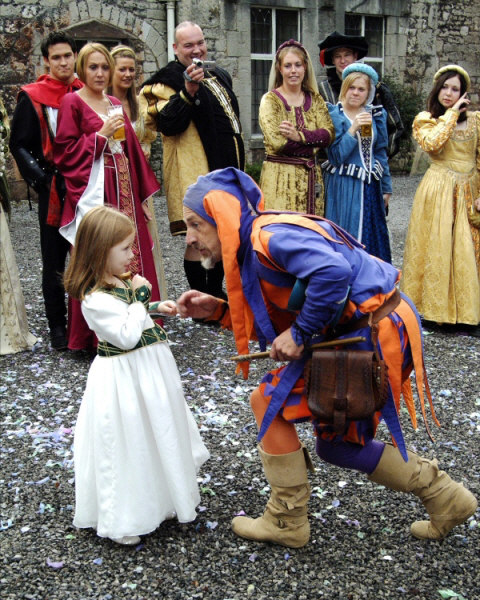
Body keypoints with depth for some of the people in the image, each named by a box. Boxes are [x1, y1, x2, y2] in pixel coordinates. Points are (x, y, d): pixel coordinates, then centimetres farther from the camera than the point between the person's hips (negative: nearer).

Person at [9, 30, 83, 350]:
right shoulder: (32, 98, -1)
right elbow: (19, 145, -1)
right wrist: (40, 177, -12)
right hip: (53, 190, -3)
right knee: (54, 260, 4)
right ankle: (58, 326, 11)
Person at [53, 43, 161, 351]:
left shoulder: (115, 104, 18)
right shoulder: (73, 103, -1)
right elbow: (65, 151, -7)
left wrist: (143, 194, 14)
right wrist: (101, 135, -12)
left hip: (124, 190, 6)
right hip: (94, 190, -6)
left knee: (132, 252, 3)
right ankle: (95, 334, 2)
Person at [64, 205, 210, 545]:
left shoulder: (123, 281, 5)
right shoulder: (95, 299, -23)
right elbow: (127, 336, -27)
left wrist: (156, 308, 4)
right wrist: (141, 298, -20)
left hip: (151, 370, 10)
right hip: (125, 379, -10)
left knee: (159, 435, 23)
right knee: (128, 443, 2)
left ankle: (160, 501, 45)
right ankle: (124, 520, 20)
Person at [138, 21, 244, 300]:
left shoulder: (220, 75, 18)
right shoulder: (170, 79, -7)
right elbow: (167, 124, -20)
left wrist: (238, 166, 24)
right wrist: (188, 92, -32)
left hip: (226, 170, 8)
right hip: (195, 172, -8)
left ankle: (216, 293, 27)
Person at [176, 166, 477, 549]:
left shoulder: (270, 236, -20)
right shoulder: (254, 246, 12)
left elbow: (334, 270, -36)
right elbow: (271, 322, 15)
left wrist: (301, 334, -25)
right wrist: (217, 310, 5)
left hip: (373, 335, -10)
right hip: (383, 329, 10)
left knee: (271, 402, -3)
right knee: (336, 444, 20)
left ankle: (286, 523, 13)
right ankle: (445, 498, 30)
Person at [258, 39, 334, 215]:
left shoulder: (315, 100, 13)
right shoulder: (270, 100, -1)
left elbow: (328, 135, -2)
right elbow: (277, 141, -15)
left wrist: (299, 135, -17)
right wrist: (314, 137, -6)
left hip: (311, 177, 4)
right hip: (280, 178, -4)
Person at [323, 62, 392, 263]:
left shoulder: (376, 115, 9)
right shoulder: (333, 115, -5)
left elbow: (381, 153, 16)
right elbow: (335, 157, -13)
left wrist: (386, 188, 15)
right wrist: (353, 129, -21)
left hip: (370, 187, 5)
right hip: (344, 188, -5)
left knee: (372, 239, 10)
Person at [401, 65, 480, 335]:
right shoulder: (425, 120, 4)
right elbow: (432, 143, -19)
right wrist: (451, 114, -10)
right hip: (439, 191, -2)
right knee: (437, 247, 0)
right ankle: (434, 308, 10)